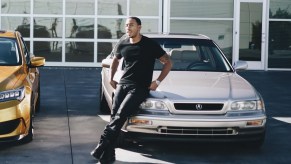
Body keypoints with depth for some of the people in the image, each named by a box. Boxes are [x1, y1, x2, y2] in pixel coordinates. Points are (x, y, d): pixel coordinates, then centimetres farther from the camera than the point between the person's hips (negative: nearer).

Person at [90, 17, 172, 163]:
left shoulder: (150, 45, -4)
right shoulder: (123, 43, 10)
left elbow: (168, 63, 0)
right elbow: (115, 59, 30)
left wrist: (158, 81, -7)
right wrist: (111, 78, 19)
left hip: (140, 88, -5)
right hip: (122, 84, 5)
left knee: (120, 116, -22)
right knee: (114, 116, -8)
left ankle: (102, 147, -25)